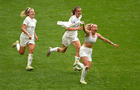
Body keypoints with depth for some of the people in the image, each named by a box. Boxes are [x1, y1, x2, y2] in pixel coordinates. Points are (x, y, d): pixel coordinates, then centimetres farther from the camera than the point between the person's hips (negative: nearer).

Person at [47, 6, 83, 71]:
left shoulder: (79, 17, -3)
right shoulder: (73, 18, -26)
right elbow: (68, 28, -36)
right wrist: (77, 29, -41)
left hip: (74, 36, 6)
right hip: (67, 36, -6)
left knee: (79, 48, -16)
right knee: (63, 50, 12)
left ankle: (75, 65, -12)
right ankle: (51, 50, 42)